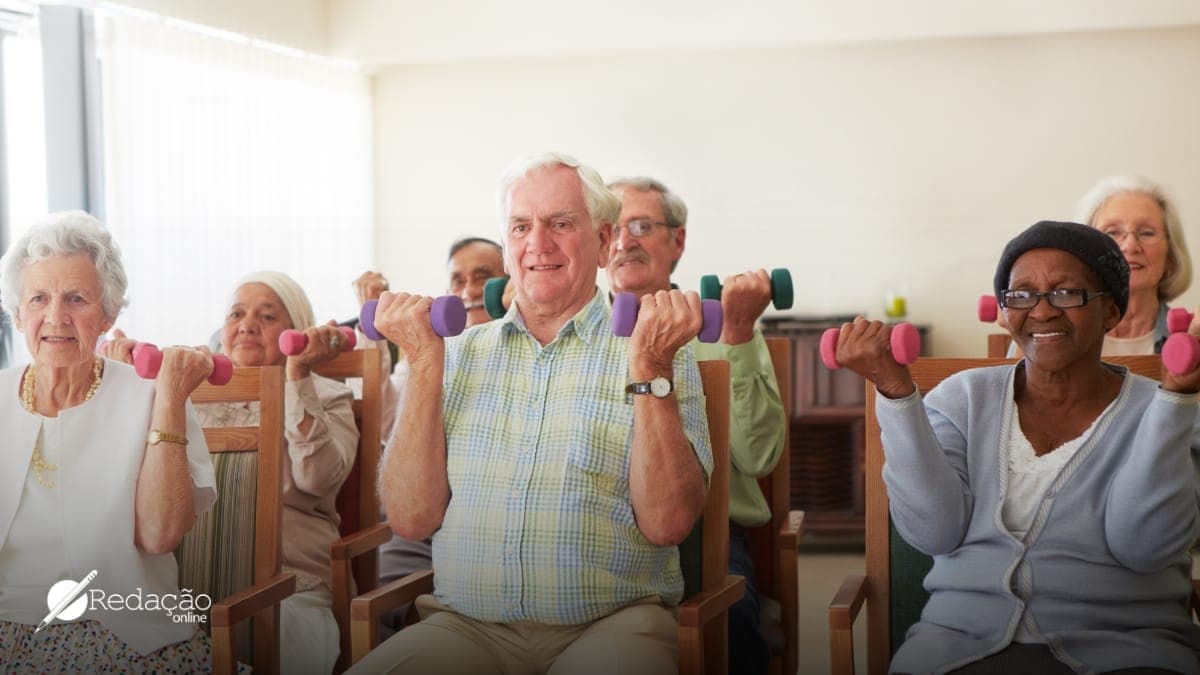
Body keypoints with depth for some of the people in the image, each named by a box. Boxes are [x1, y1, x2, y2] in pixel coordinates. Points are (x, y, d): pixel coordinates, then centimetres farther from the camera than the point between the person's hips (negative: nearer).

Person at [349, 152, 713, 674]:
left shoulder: (658, 350, 5)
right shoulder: (460, 354, 12)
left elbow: (666, 523, -6)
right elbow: (411, 519, 2)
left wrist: (650, 368, -13)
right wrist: (425, 364, -2)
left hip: (608, 626, -1)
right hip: (466, 626, 2)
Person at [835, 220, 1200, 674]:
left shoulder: (1153, 413, 5)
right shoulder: (964, 398, 9)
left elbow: (1143, 544, -11)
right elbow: (933, 531, -5)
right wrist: (895, 391, -11)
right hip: (963, 639, 1)